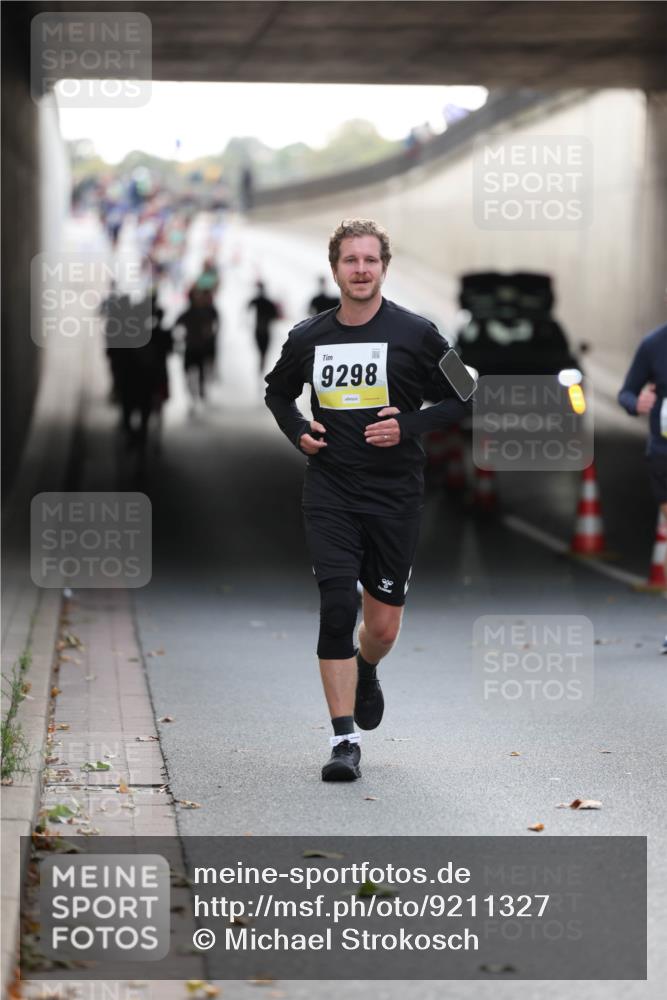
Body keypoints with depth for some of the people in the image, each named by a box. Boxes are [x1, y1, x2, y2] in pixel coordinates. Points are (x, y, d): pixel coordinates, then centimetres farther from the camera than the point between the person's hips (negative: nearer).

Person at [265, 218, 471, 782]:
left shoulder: (415, 334, -4)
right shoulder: (308, 338, 4)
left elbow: (463, 398, 2)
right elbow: (279, 391, 23)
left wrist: (409, 425, -12)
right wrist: (298, 431, 4)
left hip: (395, 495, -1)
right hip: (329, 490, 1)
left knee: (383, 627, 7)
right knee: (337, 608, -13)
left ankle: (366, 673, 44)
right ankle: (345, 741, -10)